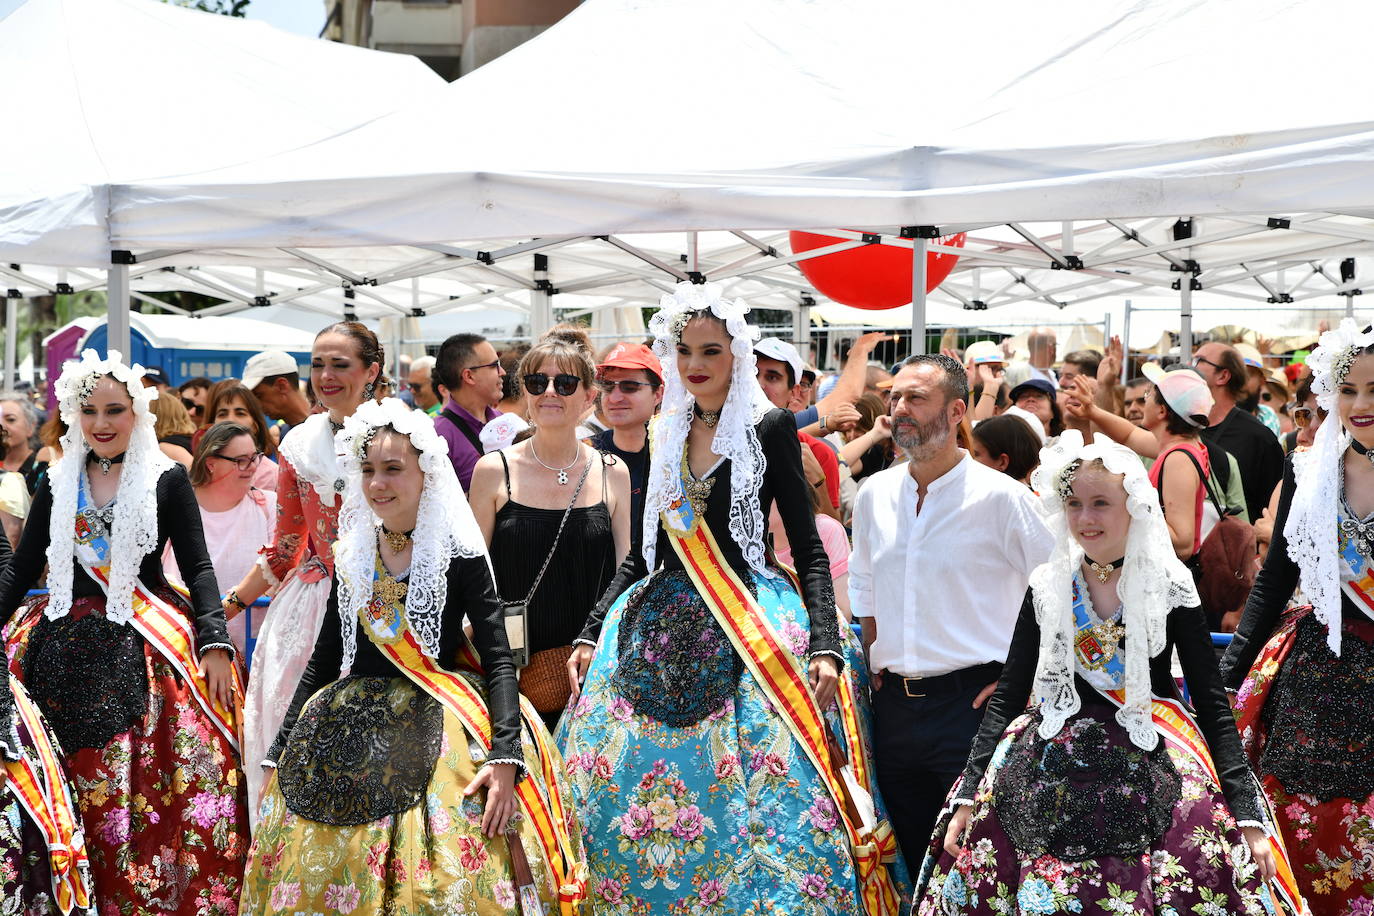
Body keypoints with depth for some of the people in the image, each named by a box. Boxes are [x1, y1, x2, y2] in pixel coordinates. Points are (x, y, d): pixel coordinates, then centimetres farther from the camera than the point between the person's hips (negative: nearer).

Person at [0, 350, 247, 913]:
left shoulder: (167, 479, 1)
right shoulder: (58, 485, 10)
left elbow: (198, 567, -1)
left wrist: (216, 643, -12)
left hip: (145, 647, -3)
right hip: (68, 650, 3)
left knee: (153, 790, -10)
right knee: (80, 794, 1)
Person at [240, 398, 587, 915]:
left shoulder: (460, 556, -5)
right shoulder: (353, 557, 10)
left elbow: (499, 662, -10)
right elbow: (323, 661, 16)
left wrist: (506, 757, -23)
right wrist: (280, 752, 13)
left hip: (436, 731, -5)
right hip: (349, 733, 5)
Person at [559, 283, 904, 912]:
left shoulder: (770, 427, -3)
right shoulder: (664, 435, 11)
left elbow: (809, 549, -5)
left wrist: (825, 647, -17)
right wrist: (591, 635, 9)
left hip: (747, 632, -5)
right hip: (661, 624, 5)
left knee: (752, 805, -10)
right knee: (627, 783, 2)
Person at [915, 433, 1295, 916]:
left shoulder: (1171, 586, -1)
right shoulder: (1048, 586, 6)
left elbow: (1213, 705, -2)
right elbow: (1006, 696, 7)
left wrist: (1249, 816, -9)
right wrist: (967, 797, -1)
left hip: (1152, 774, -2)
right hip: (1053, 778, 2)